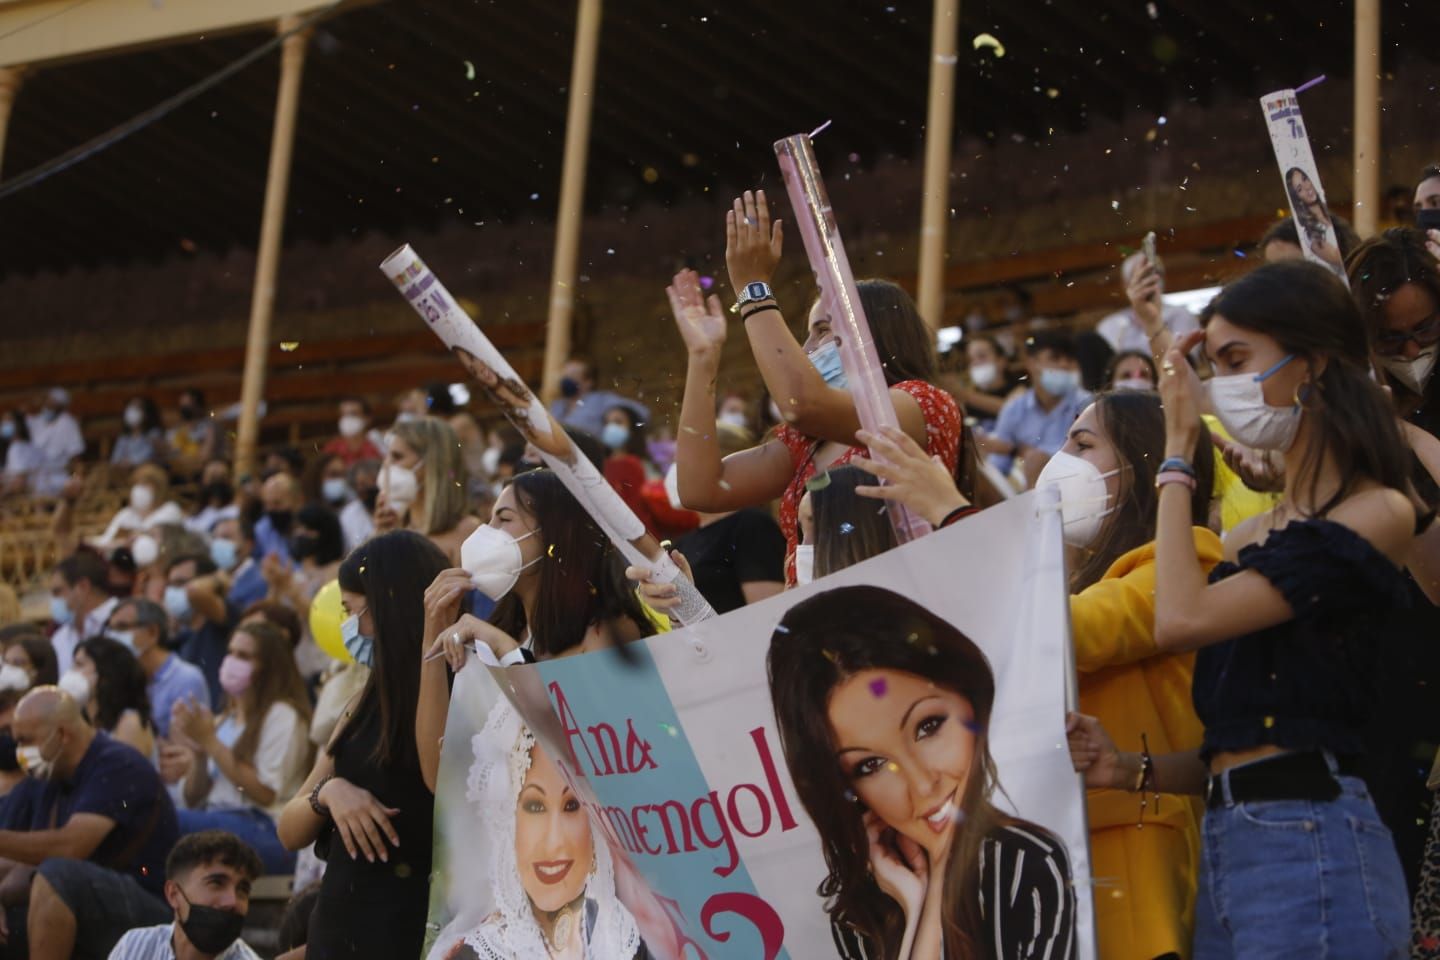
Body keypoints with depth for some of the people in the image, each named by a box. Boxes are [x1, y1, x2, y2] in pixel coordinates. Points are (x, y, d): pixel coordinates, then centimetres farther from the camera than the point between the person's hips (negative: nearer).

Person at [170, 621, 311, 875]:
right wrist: (198, 752, -1)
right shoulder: (222, 722, 24)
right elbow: (193, 799, 19)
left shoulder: (282, 715, 3)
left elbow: (266, 793, -10)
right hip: (213, 822, 6)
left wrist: (210, 742, -9)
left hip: (265, 832, -6)